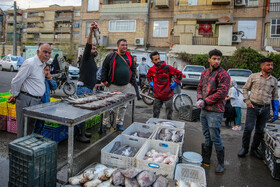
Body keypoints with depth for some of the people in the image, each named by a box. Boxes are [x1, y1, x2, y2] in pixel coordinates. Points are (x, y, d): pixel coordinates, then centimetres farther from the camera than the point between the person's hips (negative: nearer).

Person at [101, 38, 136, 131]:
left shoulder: (129, 56, 11)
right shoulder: (111, 56, 0)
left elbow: (133, 69, 17)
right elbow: (104, 69, 2)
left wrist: (132, 80, 9)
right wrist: (104, 80, -4)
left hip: (126, 86, 4)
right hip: (113, 85, -3)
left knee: (123, 106, 9)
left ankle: (120, 123, 23)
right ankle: (104, 123, 12)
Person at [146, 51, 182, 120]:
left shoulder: (167, 68, -14)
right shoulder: (151, 70, -2)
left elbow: (179, 74, -6)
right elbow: (148, 76, 22)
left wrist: (174, 84, -9)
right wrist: (150, 83, 8)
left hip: (168, 96, -3)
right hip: (157, 96, 3)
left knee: (169, 115, 8)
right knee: (155, 114, 13)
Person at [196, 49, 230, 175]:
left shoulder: (223, 74, -10)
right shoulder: (205, 72, 11)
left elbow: (222, 92, -18)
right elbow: (200, 87, 14)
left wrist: (205, 101, -15)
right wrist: (199, 100, -5)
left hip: (215, 111, -7)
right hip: (204, 110, 7)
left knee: (215, 138, 0)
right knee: (207, 136, 17)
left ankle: (220, 164, 18)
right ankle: (206, 160, 31)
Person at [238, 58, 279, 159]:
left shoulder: (274, 80, 9)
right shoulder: (253, 76, 0)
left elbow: (275, 97, 14)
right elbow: (245, 89, 6)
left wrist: (276, 112, 7)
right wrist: (247, 102, -5)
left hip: (265, 109, 3)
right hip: (253, 106, -3)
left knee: (260, 130, 9)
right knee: (248, 128, -7)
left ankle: (254, 150, 24)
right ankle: (244, 148, 10)